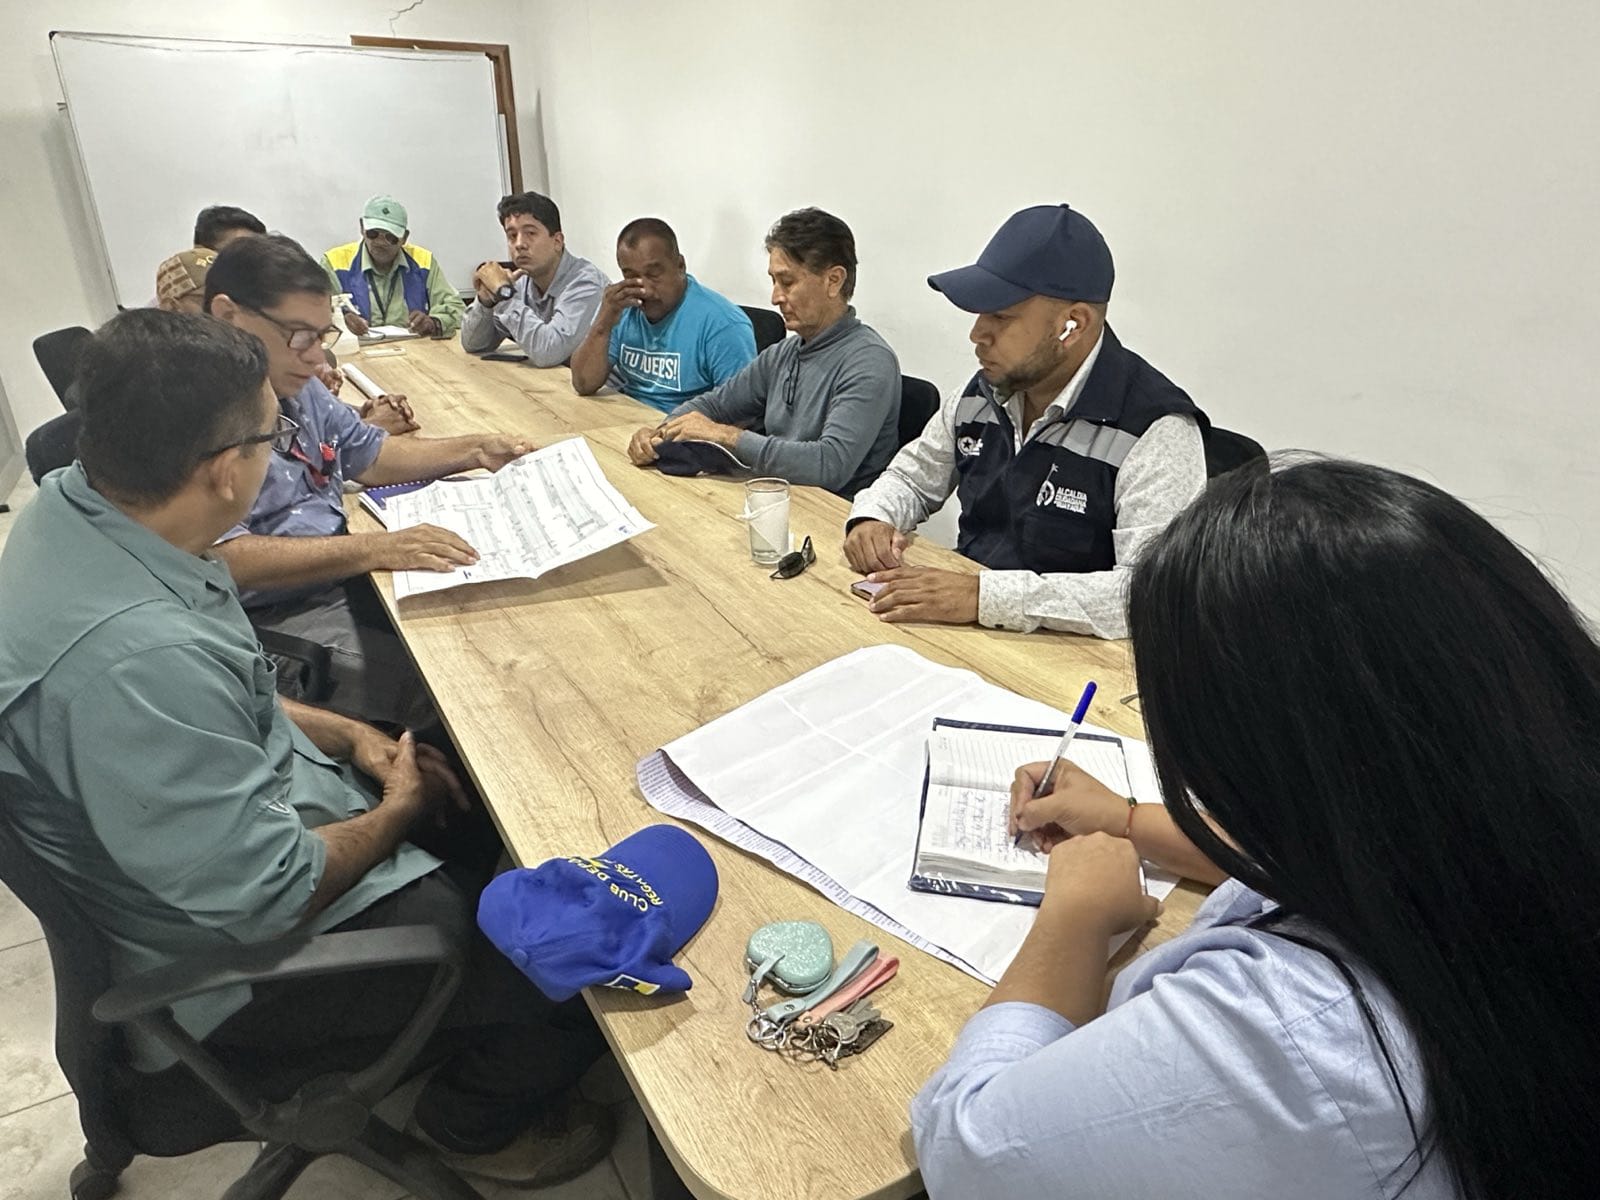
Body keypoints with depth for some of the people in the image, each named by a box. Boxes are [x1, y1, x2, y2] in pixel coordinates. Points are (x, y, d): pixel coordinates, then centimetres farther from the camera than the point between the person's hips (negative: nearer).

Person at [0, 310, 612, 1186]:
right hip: (247, 959, -9)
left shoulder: (76, 502, -7)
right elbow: (268, 896, -29)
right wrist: (399, 811, -11)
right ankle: (473, 1124, 27)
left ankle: (434, 1048, 36)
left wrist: (345, 735, 1)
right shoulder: (130, 657, -38)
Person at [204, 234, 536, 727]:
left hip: (341, 578, 9)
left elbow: (371, 456, 22)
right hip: (271, 618, -8)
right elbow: (222, 558, -27)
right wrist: (373, 549, -32)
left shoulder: (295, 386, 11)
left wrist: (476, 450, 10)